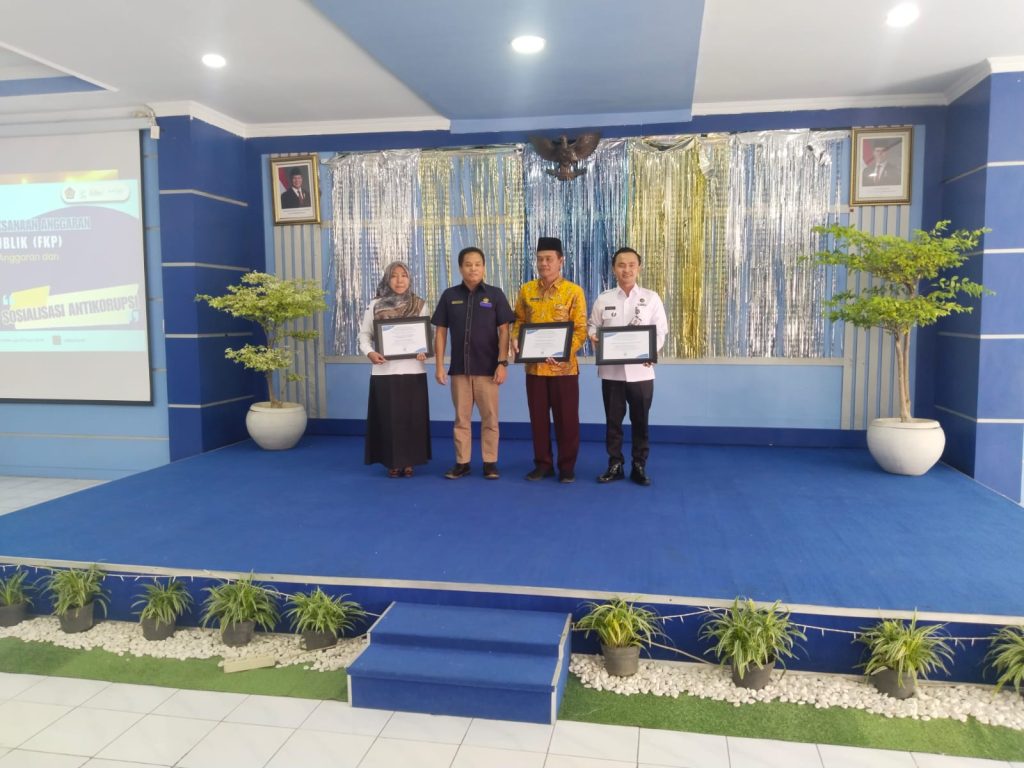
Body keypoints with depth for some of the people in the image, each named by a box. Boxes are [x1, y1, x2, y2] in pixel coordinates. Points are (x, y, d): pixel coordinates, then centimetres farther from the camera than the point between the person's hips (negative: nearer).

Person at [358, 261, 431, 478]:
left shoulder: (420, 305, 5)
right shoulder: (375, 306, 4)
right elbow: (364, 335, 7)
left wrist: (425, 352, -13)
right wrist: (370, 353, -12)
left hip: (413, 370, 1)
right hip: (384, 371, 0)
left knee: (412, 417, 3)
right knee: (388, 417, 1)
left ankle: (408, 462, 14)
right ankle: (393, 463, 11)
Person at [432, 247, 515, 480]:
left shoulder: (495, 294, 0)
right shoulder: (449, 295, 4)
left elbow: (504, 330, -2)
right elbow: (440, 331, 6)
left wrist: (503, 363, -9)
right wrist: (439, 365, 1)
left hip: (488, 367, -2)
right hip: (459, 367, 2)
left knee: (490, 417, 4)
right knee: (461, 417, 9)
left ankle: (490, 463, 14)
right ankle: (462, 462, 17)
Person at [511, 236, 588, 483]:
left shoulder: (574, 291, -3)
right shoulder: (526, 290, 7)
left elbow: (581, 330, -6)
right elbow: (519, 321, 14)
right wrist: (515, 339, -7)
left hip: (564, 367, -3)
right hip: (534, 365, 3)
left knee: (566, 417, 3)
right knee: (538, 416, 9)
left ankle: (567, 466, 15)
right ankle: (543, 463, 21)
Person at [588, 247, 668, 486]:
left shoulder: (651, 298, 2)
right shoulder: (603, 299, 6)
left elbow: (661, 331, 1)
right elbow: (592, 326, 9)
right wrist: (593, 337, -13)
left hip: (641, 371, -1)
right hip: (611, 371, 1)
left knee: (640, 421, 7)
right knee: (613, 421, 8)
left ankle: (639, 467, 19)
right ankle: (615, 465, 20)